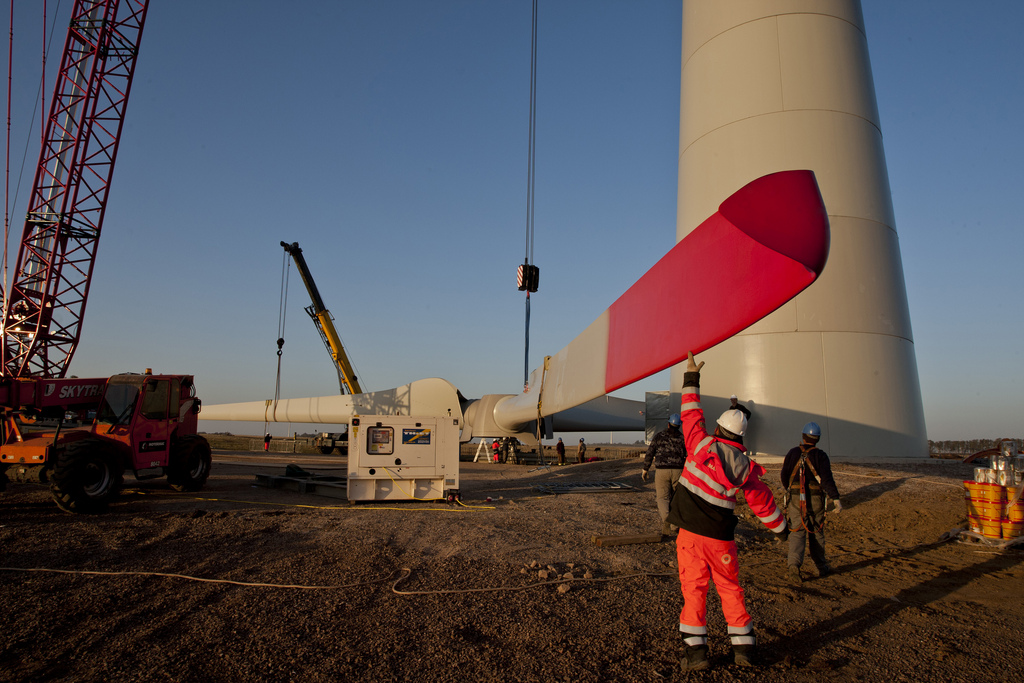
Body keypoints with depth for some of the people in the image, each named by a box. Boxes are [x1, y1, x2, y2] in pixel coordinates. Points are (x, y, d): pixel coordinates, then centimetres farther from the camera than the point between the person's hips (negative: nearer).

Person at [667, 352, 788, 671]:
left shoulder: (703, 444, -8)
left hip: (690, 531, -2)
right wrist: (780, 528, 26)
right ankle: (744, 647, 22)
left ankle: (695, 650, 4)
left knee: (693, 589, 4)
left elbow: (691, 412, 4)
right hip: (721, 537, 2)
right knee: (730, 589, 17)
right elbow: (762, 502, 9)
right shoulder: (746, 467, 0)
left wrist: (691, 376, 13)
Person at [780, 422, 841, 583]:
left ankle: (794, 564, -21)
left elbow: (784, 476, 8)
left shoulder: (792, 453, 3)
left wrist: (789, 490, 26)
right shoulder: (820, 455, -4)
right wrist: (836, 499, -18)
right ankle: (821, 567, 26)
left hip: (795, 498, 1)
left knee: (797, 532, -1)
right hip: (816, 499, -1)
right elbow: (827, 478, -16)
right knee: (816, 532, 14)